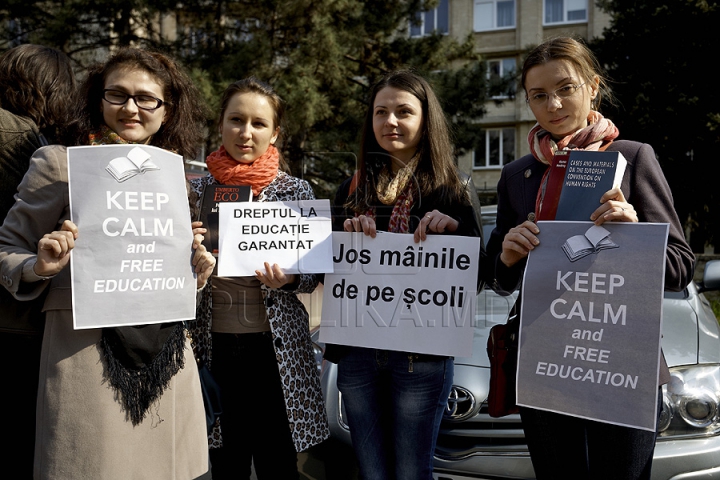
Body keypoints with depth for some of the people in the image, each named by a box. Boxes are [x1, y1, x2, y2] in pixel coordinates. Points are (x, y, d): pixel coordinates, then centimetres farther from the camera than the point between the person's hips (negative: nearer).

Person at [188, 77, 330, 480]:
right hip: (214, 346, 2)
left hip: (277, 346, -1)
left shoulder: (296, 191, 1)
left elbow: (312, 276, 2)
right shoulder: (197, 190, 5)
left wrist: (288, 278, -19)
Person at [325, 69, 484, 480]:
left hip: (422, 355, -3)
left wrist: (453, 228, -21)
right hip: (357, 352, 4)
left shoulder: (455, 189, 0)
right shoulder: (353, 189, 11)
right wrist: (347, 235, -8)